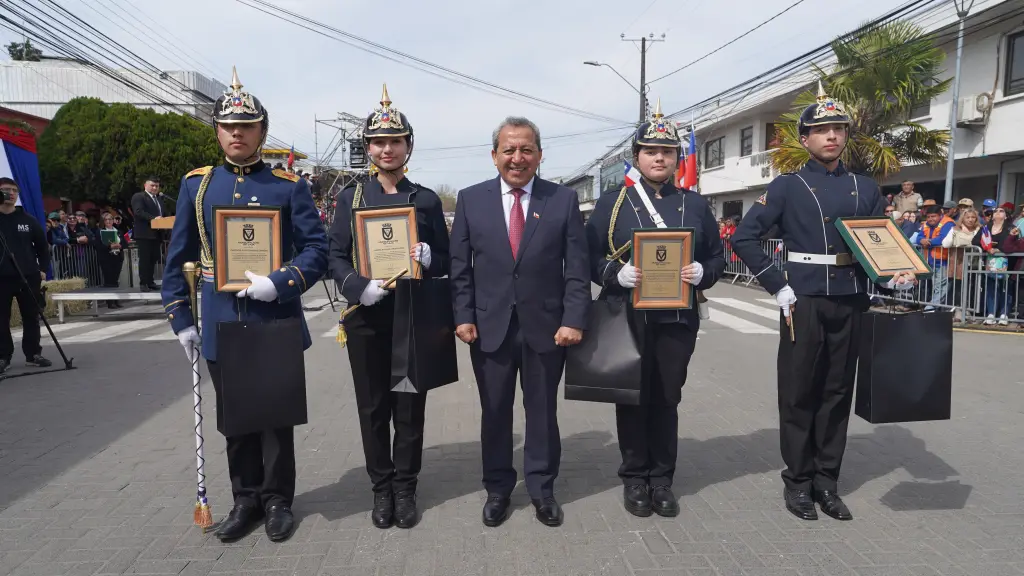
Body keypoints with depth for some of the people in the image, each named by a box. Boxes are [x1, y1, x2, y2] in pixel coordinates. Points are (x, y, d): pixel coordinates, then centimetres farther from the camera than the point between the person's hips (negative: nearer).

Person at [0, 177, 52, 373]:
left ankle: (33, 353, 16)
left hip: (28, 276, 1)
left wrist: (43, 269, 4)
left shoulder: (28, 220, 6)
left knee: (31, 317, 7)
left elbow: (42, 245, 12)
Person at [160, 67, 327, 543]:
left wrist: (279, 285, -20)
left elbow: (317, 249, -6)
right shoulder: (196, 184, 6)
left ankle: (277, 500, 26)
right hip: (221, 326, 3)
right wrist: (180, 319, 5)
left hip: (276, 324, -2)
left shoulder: (289, 186, -2)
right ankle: (246, 499, 30)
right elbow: (178, 257, 8)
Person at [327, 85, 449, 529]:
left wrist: (427, 258, -18)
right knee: (373, 409, 8)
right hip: (366, 318, 0)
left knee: (410, 408, 7)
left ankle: (405, 490, 23)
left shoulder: (427, 200, 5)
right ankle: (381, 490, 24)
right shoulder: (351, 198, 5)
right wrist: (359, 288, -19)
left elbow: (445, 262, 5)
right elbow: (337, 258, 1)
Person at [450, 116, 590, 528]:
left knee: (542, 411, 12)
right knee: (495, 412, 12)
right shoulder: (470, 200, 3)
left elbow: (576, 267, -2)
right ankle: (497, 488, 29)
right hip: (489, 326, 1)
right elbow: (459, 265, 3)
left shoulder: (564, 200, 1)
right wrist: (464, 316, -5)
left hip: (546, 326, 0)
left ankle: (541, 488, 30)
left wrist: (574, 320, -10)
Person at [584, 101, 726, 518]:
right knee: (632, 398, 7)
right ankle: (635, 478, 22)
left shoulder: (695, 204, 9)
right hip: (627, 318, -2)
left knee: (667, 399, 9)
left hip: (678, 319, 2)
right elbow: (589, 257, -1)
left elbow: (717, 256, 12)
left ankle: (662, 479, 23)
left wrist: (700, 273, -10)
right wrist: (618, 274, -19)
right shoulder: (611, 203, 2)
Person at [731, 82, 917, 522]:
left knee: (838, 393, 10)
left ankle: (827, 481, 23)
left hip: (850, 305, 4)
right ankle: (798, 482, 17)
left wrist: (895, 275, -7)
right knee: (799, 394, 4)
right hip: (804, 304, -4)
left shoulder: (865, 188, 11)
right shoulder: (787, 187, -1)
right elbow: (744, 237, -6)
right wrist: (778, 288, -10)